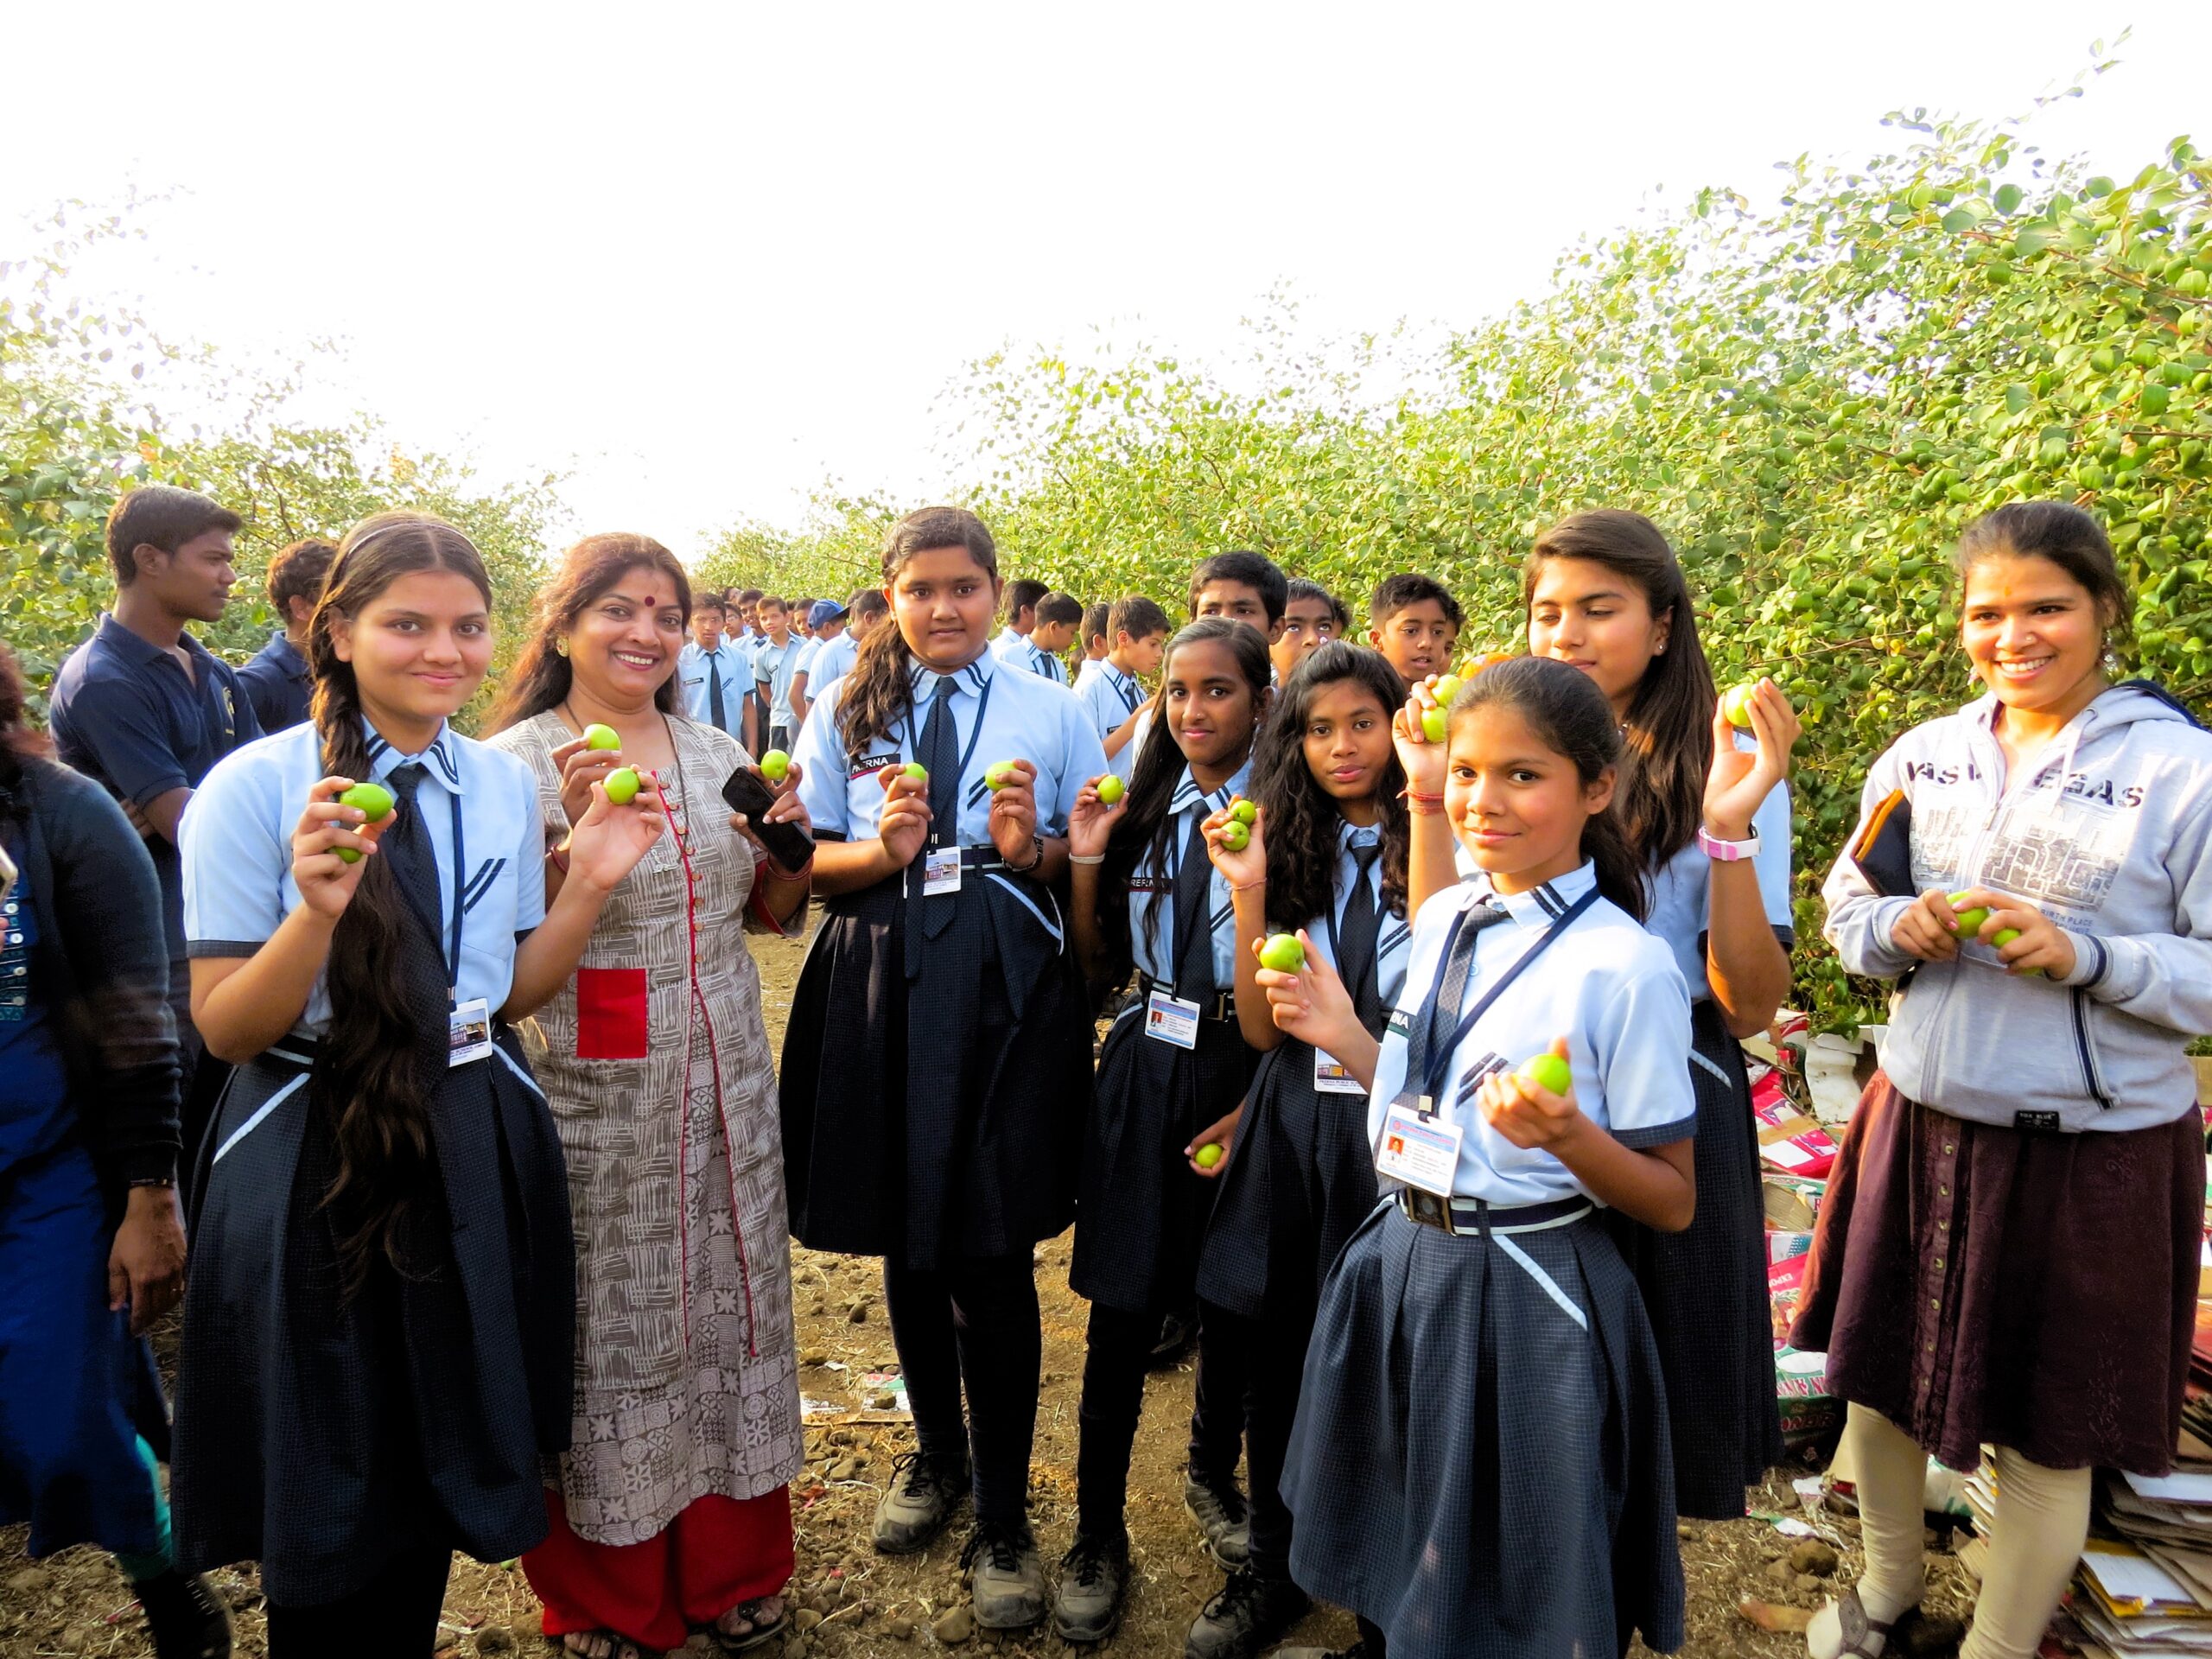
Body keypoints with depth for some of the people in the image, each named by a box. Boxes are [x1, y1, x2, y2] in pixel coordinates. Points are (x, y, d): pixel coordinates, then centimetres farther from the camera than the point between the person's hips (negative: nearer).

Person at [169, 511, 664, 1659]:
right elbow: (224, 1029, -11)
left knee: (449, 1463, 19)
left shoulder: (508, 785, 1)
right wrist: (318, 907, -28)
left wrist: (588, 883, -8)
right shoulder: (255, 787, -12)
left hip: (477, 1153, 4)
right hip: (315, 1162, -4)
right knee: (330, 1492, 13)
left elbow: (511, 993, 6)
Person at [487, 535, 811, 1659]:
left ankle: (731, 1567, 33)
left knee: (729, 1302, 12)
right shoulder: (519, 761, -7)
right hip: (595, 1094, -4)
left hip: (726, 1082, 5)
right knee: (610, 1321, 6)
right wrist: (573, 829, -25)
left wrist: (788, 843, -6)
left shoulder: (718, 754, 8)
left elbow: (770, 915, 14)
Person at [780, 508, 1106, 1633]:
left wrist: (1033, 850, -14)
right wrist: (886, 851, -14)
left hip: (1010, 993, -2)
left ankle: (1002, 1521, 17)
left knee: (994, 1255, -2)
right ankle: (936, 1452, 40)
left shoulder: (1052, 711, 7)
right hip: (880, 992, 2)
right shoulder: (846, 710, 10)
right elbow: (804, 865, 5)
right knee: (905, 1242, 14)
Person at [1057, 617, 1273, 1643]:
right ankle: (1099, 1530, 21)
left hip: (1246, 1072, -2)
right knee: (1123, 1307, 4)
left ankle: (1215, 1474, 42)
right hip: (1144, 1069, 2)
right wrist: (1084, 862, -5)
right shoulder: (1143, 811, 6)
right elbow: (1101, 967, 9)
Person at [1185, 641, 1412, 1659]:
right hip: (1292, 1130, 3)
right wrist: (1249, 894, -12)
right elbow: (1260, 1028, -1)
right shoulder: (1286, 850, 5)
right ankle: (1275, 1566, 34)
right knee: (1277, 1358, 13)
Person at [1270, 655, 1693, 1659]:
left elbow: (1673, 1202, -11)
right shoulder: (1441, 920, 2)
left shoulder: (1627, 965, -17)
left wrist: (1569, 1136, -28)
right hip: (1398, 1268, 6)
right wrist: (1345, 1039, -1)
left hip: (1526, 1302, -6)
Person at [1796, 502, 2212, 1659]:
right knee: (1880, 1375, 18)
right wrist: (1902, 928, -11)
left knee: (2044, 1431, 12)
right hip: (1919, 1118, 4)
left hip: (2091, 1152, -4)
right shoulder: (1919, 758, 2)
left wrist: (2088, 958, -23)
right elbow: (1847, 913, 9)